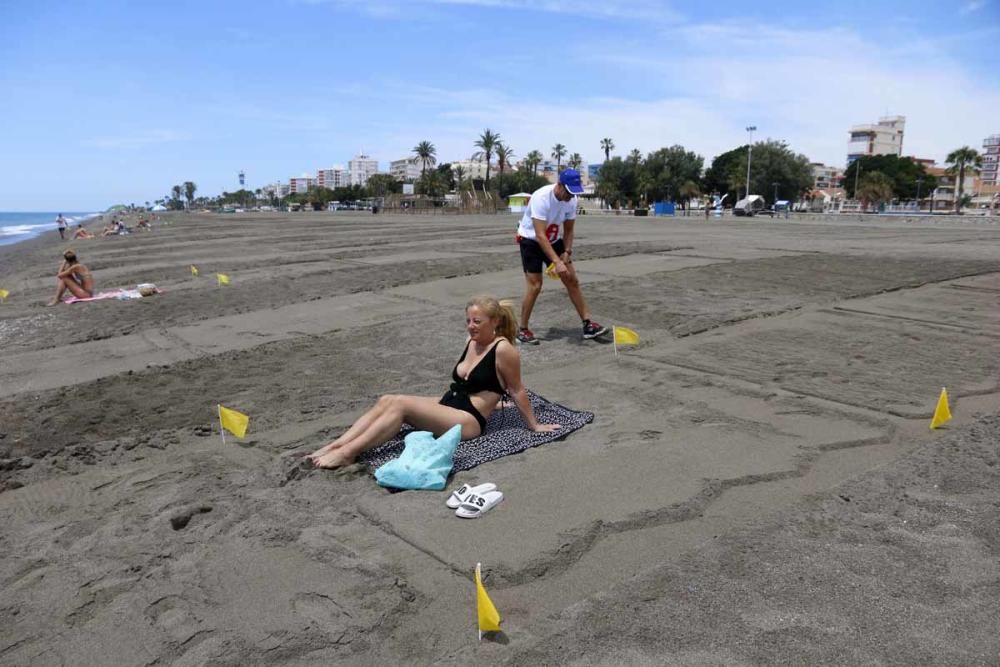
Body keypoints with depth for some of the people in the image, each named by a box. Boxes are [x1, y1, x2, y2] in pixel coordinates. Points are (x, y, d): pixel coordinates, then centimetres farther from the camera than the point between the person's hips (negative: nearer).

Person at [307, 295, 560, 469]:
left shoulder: (503, 349, -13)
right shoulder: (472, 341, 12)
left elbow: (517, 391, -5)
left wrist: (534, 426, 1)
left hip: (469, 421, -8)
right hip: (446, 406, 8)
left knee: (400, 403, -26)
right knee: (386, 400, -12)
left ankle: (347, 453, -30)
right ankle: (335, 445, -20)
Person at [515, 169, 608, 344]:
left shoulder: (572, 200, -11)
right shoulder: (541, 198, -31)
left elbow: (568, 230, 2)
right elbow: (540, 236, -36)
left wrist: (567, 253, -14)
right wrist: (557, 261, -42)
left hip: (554, 240, 6)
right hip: (531, 240, -6)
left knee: (572, 280, 1)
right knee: (535, 285, -12)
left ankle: (588, 324, 7)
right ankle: (523, 330, 3)